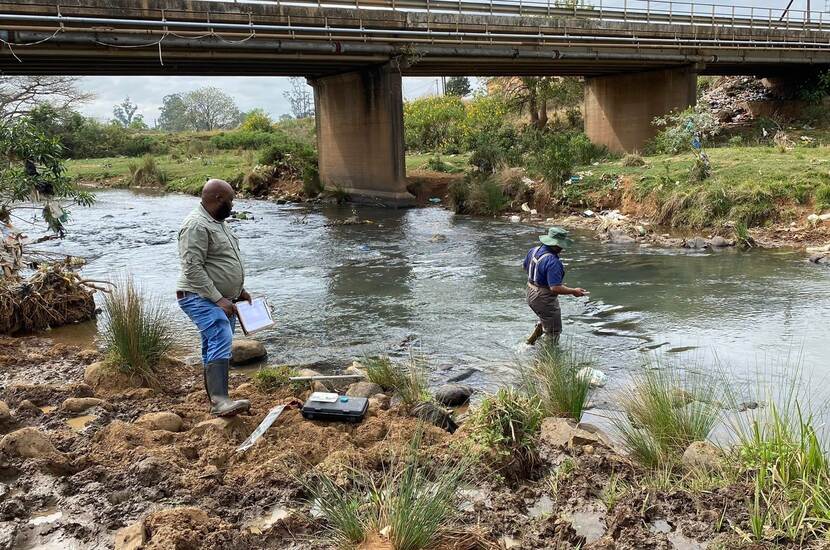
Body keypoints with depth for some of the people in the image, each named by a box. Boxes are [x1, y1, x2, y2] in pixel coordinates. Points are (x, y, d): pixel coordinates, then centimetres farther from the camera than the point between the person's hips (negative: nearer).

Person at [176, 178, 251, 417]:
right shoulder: (196, 226, -17)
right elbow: (193, 269, -23)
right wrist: (218, 299, -24)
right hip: (201, 299, -10)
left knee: (217, 347, 11)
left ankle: (217, 403, 17)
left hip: (222, 299, 10)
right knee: (220, 341, -25)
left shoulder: (217, 222, 16)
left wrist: (239, 289, 20)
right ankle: (220, 400, -35)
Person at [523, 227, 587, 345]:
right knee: (553, 332, 9)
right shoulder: (553, 262, -30)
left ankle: (530, 343, 34)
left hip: (531, 294, 9)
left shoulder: (534, 250, -3)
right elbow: (555, 288, -32)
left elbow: (525, 266, 16)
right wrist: (573, 291, -18)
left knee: (544, 321, 32)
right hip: (545, 299, -9)